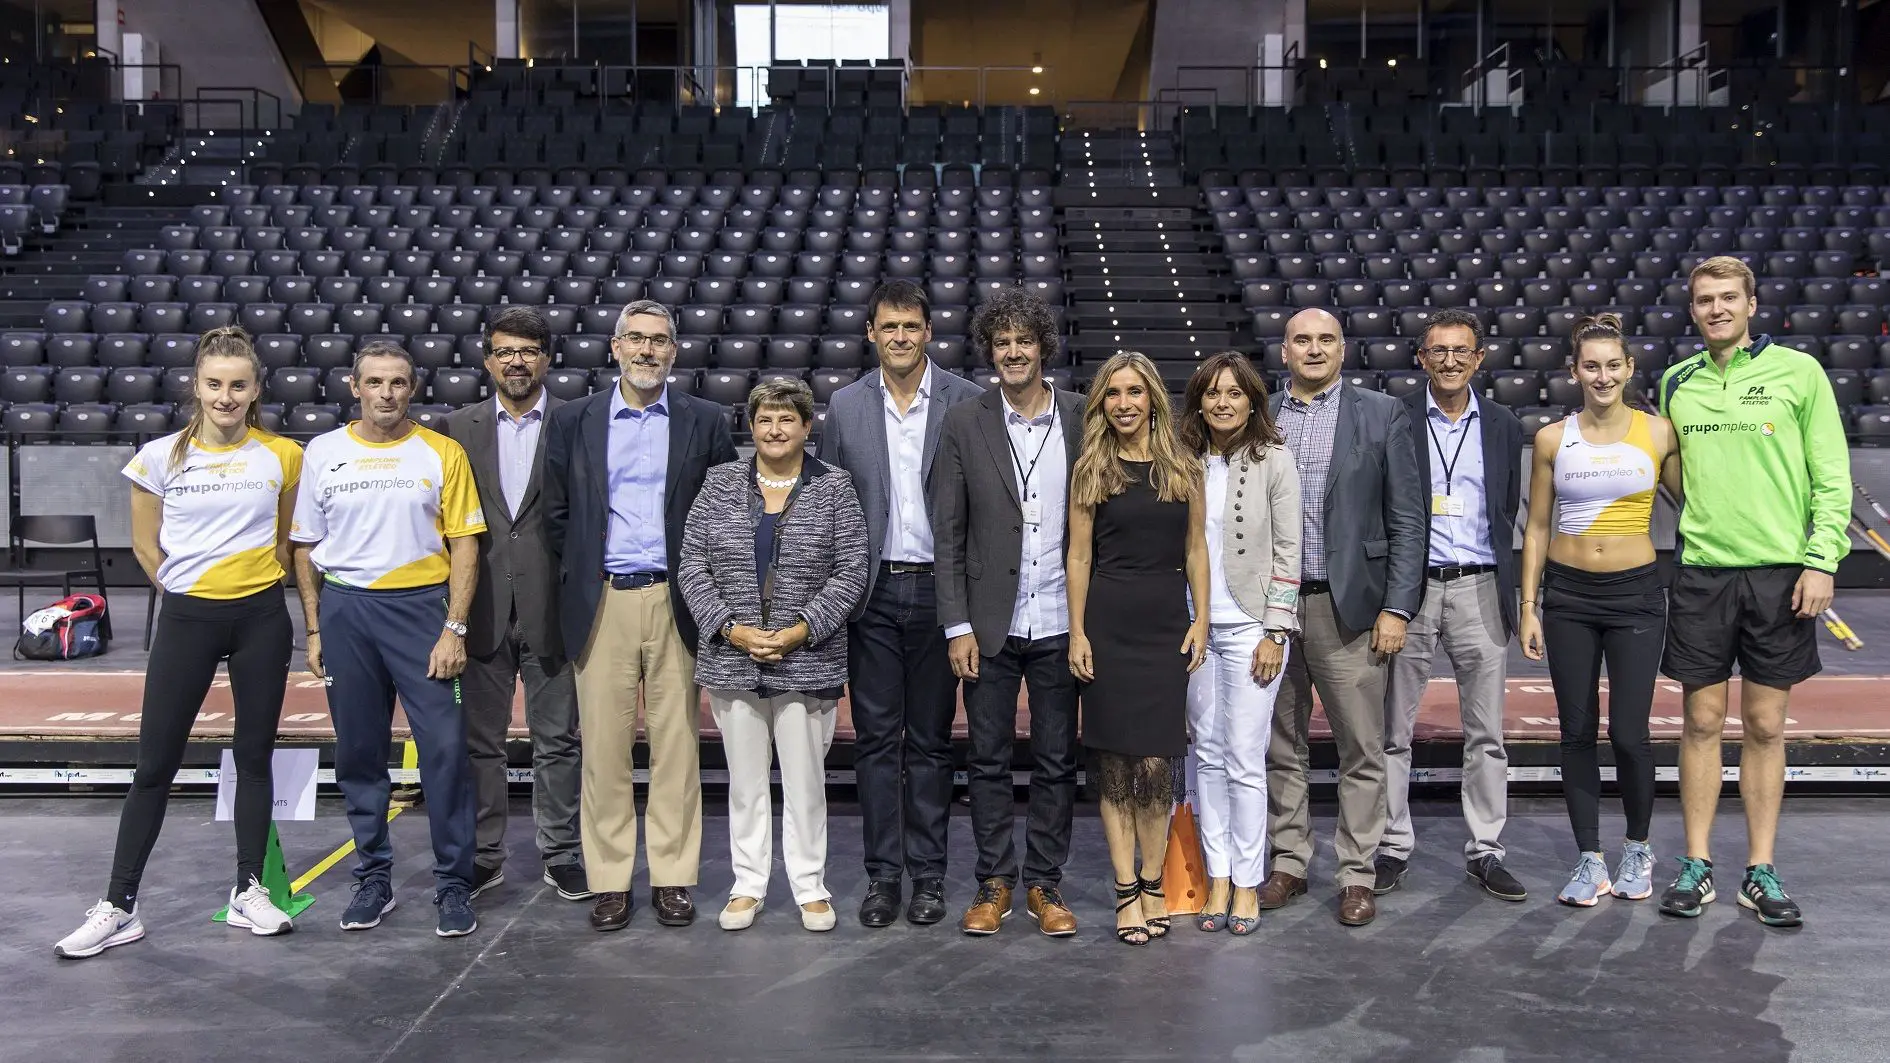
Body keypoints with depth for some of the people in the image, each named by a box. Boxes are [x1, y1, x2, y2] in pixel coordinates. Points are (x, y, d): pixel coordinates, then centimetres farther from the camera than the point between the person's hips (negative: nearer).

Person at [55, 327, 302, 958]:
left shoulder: (283, 457, -1)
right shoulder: (161, 457, -2)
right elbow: (146, 546, 6)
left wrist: (258, 584, 7)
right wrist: (189, 591, 5)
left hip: (260, 617, 1)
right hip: (187, 619, -1)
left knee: (254, 756, 8)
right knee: (155, 762, 2)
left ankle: (249, 890, 19)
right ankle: (119, 905, 11)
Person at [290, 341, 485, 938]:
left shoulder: (442, 453, 1)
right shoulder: (323, 453, 6)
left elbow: (464, 546, -1)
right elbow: (306, 547, 11)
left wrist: (454, 628, -8)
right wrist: (315, 630, 7)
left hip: (422, 606, -2)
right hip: (344, 609, 2)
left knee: (445, 747, -5)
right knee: (358, 750, 9)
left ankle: (453, 882, 7)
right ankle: (373, 876, 23)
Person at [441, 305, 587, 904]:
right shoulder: (460, 428, 8)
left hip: (550, 607, -2)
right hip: (483, 608, 2)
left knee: (558, 739, 7)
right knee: (479, 739, 9)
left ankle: (561, 854, 19)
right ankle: (483, 855, 22)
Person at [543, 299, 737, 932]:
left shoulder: (706, 422, 6)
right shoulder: (572, 421, 7)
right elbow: (556, 513, 12)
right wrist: (578, 577, 7)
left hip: (676, 602, 0)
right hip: (600, 604, 1)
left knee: (677, 744, 4)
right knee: (603, 746, 3)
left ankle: (673, 877, 14)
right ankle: (609, 880, 13)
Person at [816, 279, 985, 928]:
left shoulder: (968, 403, -1)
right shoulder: (845, 406, 5)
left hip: (938, 587, -1)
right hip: (873, 589, 2)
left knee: (930, 740, 8)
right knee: (875, 737, 6)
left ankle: (928, 874, 18)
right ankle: (883, 873, 16)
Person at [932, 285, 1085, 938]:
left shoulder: (1081, 420, 2)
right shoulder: (965, 424, 0)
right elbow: (948, 533, 0)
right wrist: (957, 626, -5)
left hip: (1060, 623, 1)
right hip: (991, 624, 0)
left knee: (1056, 761, 9)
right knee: (988, 760, 8)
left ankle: (1045, 883, 22)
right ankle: (993, 883, 22)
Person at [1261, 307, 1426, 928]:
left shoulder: (1382, 415, 3)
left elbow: (1407, 519, 0)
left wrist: (1397, 608, -7)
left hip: (1348, 607, -2)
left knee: (1362, 751, 3)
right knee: (1280, 747, 11)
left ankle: (1356, 874, 15)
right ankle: (1288, 862, 25)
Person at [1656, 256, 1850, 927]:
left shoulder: (1797, 372, 0)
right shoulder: (1676, 382, 8)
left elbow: (1832, 476, -1)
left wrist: (1822, 559, -9)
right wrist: (1698, 524, 7)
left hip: (1780, 571, -1)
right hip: (1701, 570, 2)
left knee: (1766, 726, 5)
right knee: (1703, 721, 5)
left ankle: (1760, 872, 16)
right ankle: (1697, 866, 14)